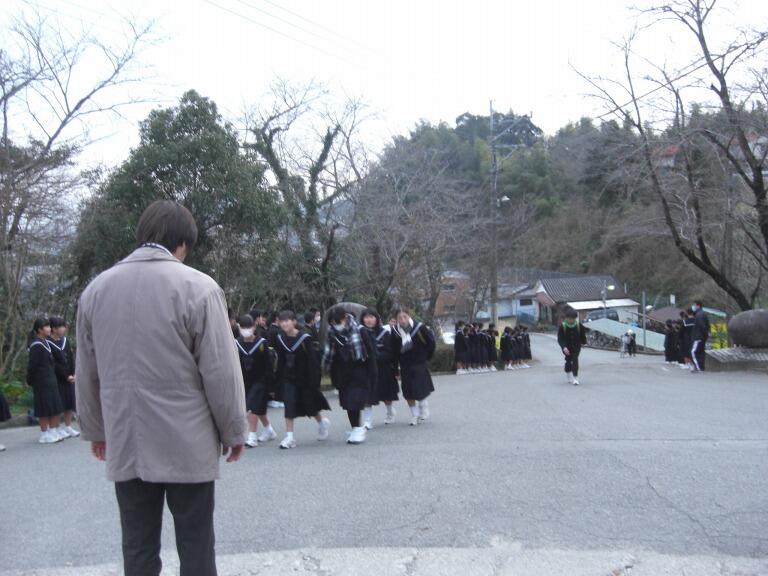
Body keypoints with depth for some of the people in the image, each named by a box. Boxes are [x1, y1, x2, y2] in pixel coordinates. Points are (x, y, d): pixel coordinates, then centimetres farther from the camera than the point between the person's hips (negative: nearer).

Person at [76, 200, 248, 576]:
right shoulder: (196, 286, -10)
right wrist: (234, 432, 1)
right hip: (187, 444, -4)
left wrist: (95, 429, 23)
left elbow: (87, 372, 12)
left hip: (124, 445, 4)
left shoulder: (96, 289, 5)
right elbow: (221, 371, -11)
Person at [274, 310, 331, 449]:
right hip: (288, 378, 3)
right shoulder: (280, 339, -2)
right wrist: (279, 379, 6)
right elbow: (280, 361, 6)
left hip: (304, 378, -3)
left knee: (310, 403, 10)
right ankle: (289, 437, -2)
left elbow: (312, 361, -13)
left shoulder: (305, 338, -14)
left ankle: (322, 422, 39)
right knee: (289, 406, -6)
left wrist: (313, 381, -16)